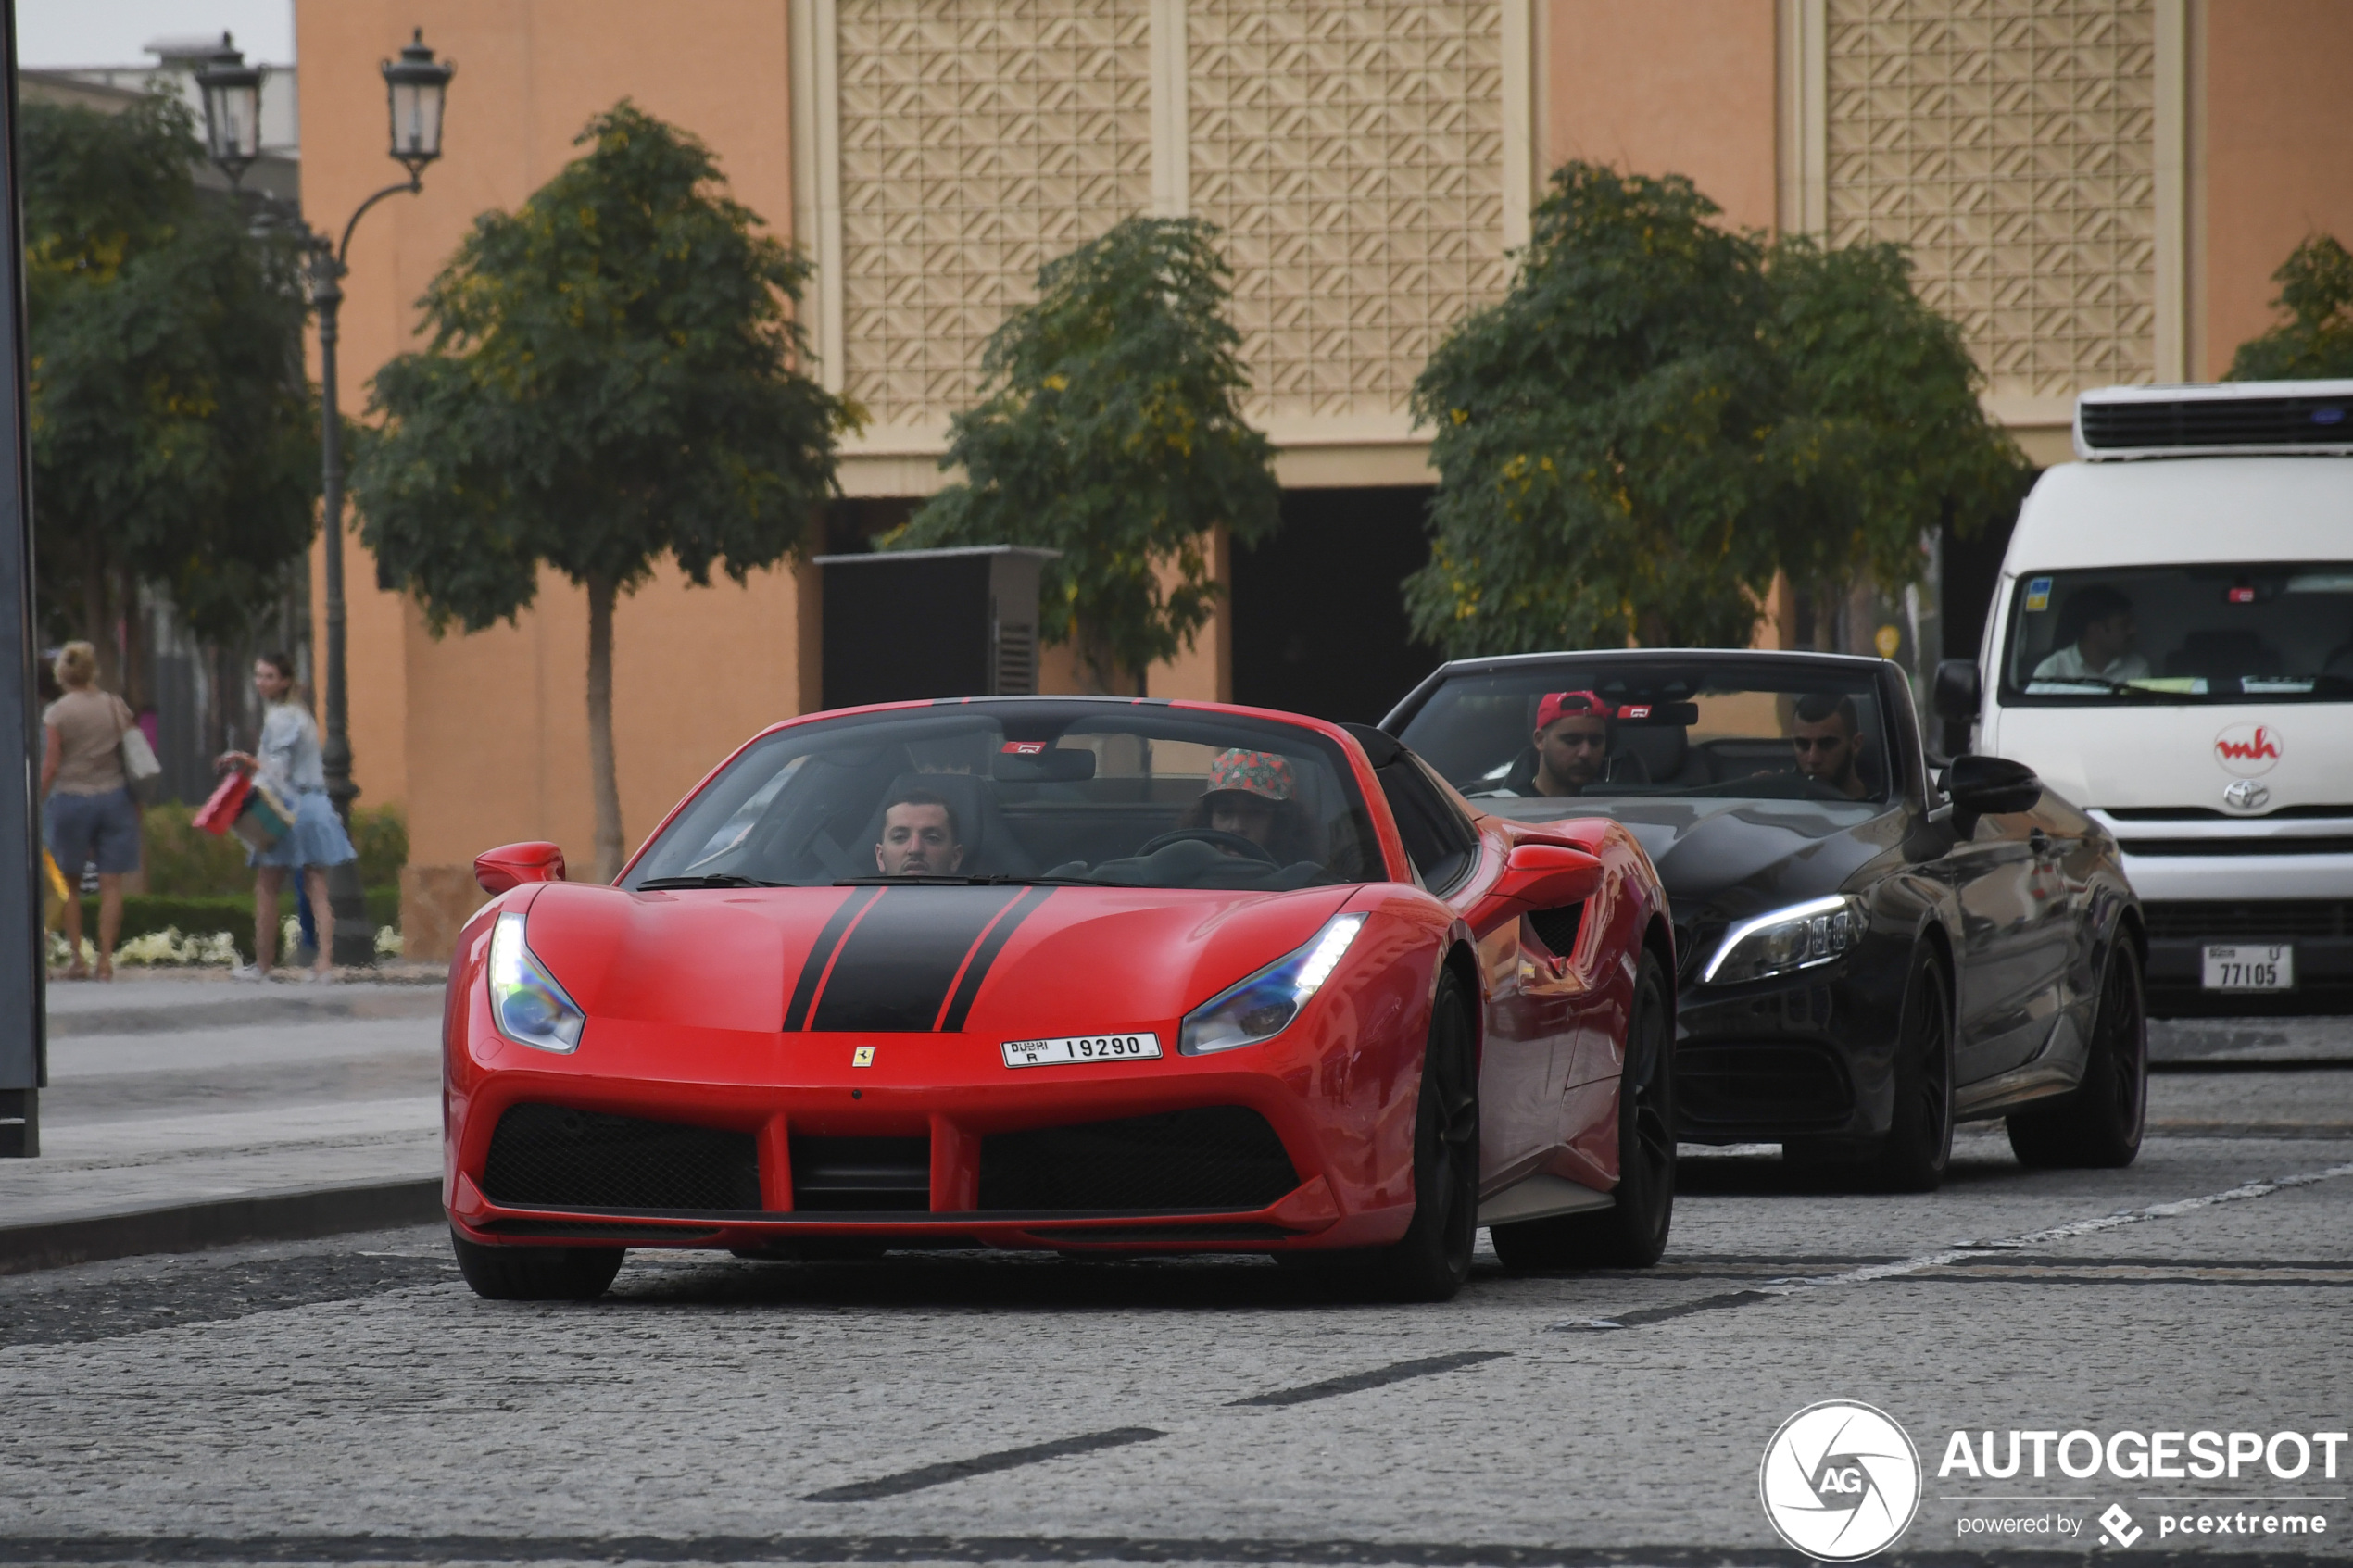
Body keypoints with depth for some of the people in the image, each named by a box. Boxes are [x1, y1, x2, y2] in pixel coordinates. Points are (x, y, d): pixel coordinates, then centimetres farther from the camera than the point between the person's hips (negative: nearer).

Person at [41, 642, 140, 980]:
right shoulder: (116, 707, 2)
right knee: (111, 883, 2)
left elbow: (51, 765, -7)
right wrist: (137, 802, 13)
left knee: (70, 884, 11)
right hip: (114, 797, 2)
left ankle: (77, 959, 8)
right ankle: (105, 959, -2)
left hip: (71, 800, -2)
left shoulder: (57, 714, -6)